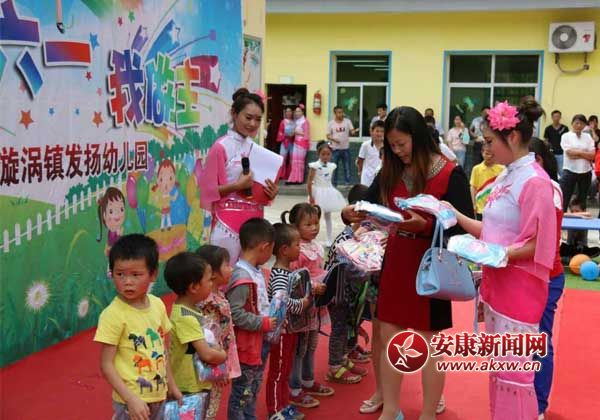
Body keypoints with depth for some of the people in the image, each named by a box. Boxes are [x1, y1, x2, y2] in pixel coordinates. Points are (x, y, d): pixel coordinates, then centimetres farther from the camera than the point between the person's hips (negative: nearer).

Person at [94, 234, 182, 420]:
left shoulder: (158, 305, -2)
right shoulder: (113, 315, -18)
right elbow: (106, 365, -15)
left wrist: (172, 386, 13)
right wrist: (131, 399, -20)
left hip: (158, 396, 5)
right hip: (131, 400, -5)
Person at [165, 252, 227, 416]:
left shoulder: (190, 310, 5)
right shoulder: (185, 318, -24)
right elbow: (207, 354, -28)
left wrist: (216, 350, -3)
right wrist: (223, 355, -9)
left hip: (201, 384, 9)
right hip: (190, 389, -9)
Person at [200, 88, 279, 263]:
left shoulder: (257, 149, 10)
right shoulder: (221, 147, -8)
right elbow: (208, 190, -7)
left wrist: (270, 193, -3)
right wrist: (237, 186, -19)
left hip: (254, 219, 6)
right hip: (229, 221, -6)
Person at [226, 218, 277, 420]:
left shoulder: (257, 272, 4)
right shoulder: (242, 278, -25)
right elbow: (235, 315, -27)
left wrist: (272, 321, 3)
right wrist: (265, 324, -20)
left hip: (260, 343, 9)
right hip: (246, 346, -9)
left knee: (253, 391, 22)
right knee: (242, 393, 6)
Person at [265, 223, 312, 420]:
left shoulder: (286, 271, 7)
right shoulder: (279, 275, -24)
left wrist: (309, 293, 5)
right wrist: (302, 304, -26)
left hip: (290, 329, 9)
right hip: (281, 329, -9)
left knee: (286, 370, 20)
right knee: (277, 371, 4)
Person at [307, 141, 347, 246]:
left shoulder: (332, 166, 2)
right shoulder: (315, 165, -14)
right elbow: (309, 182, -15)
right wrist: (310, 196, -17)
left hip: (329, 192, 5)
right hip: (318, 192, -5)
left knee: (328, 216, 13)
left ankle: (329, 239, 20)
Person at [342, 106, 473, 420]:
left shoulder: (451, 174, -12)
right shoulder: (390, 172, 4)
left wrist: (425, 225, -29)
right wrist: (350, 214, -14)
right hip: (394, 264, 6)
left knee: (428, 346, 6)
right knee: (389, 339, 12)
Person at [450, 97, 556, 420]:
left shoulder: (535, 181, -17)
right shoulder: (506, 177, 10)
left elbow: (534, 245, -17)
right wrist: (455, 215, 6)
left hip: (520, 288, -9)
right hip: (496, 284, 9)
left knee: (514, 372, 0)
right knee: (498, 367, 18)